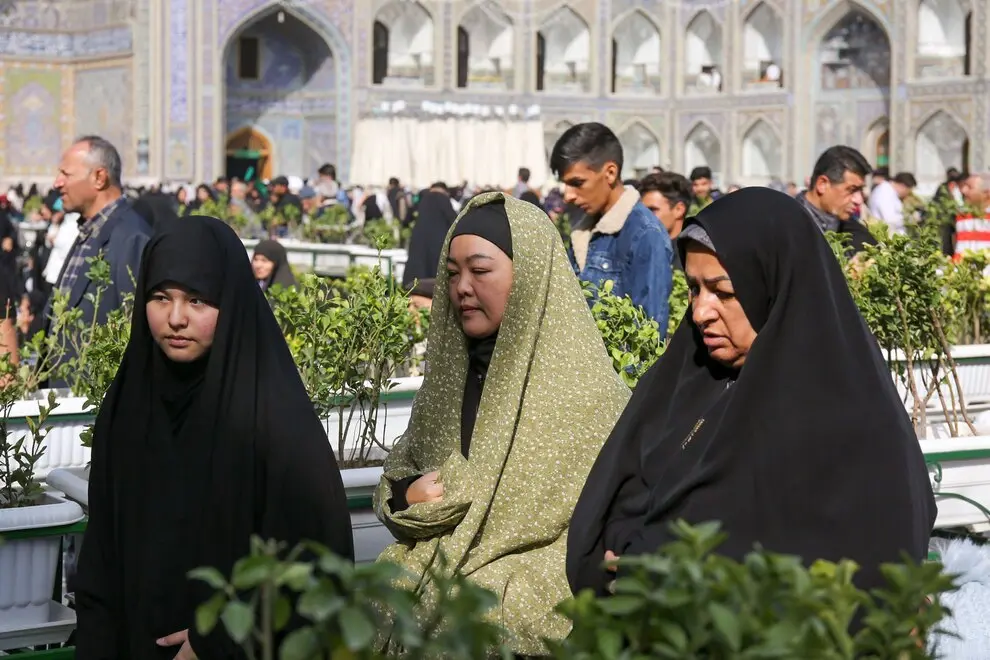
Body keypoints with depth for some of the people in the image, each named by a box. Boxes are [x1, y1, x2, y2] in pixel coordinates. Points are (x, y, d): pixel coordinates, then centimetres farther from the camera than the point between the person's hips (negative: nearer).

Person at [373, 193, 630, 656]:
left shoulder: (584, 386, -9)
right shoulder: (451, 373, 9)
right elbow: (400, 470, 18)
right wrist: (405, 498, -5)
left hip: (526, 609, -5)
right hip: (435, 579, 5)